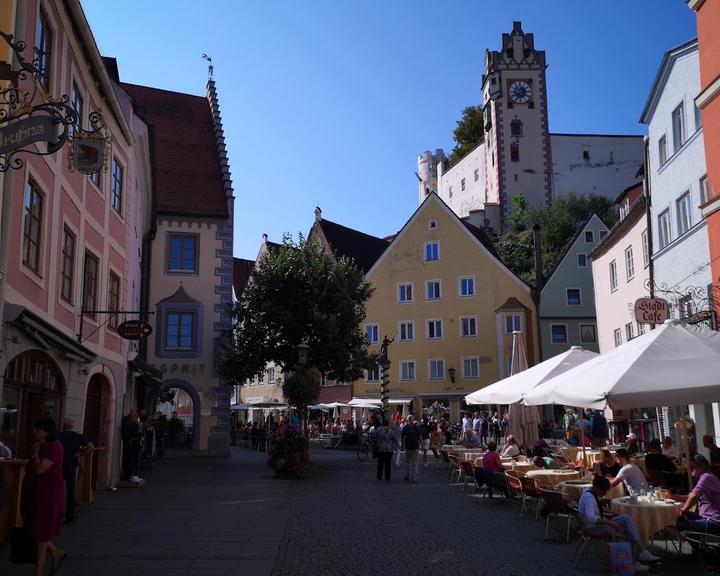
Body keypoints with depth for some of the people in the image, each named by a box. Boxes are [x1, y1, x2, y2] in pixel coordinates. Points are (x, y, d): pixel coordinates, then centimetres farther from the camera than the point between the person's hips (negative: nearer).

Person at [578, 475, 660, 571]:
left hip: (598, 523, 9)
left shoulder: (592, 494, 8)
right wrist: (610, 522, -40)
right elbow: (591, 518, -38)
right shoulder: (588, 498, -23)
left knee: (626, 518, -9)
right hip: (593, 528, -9)